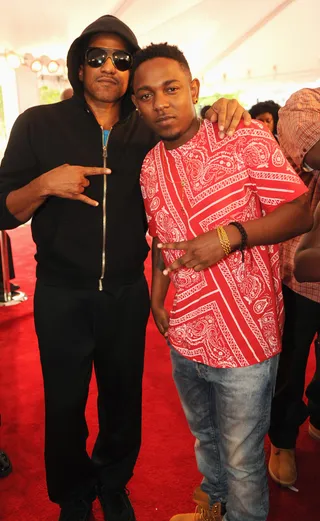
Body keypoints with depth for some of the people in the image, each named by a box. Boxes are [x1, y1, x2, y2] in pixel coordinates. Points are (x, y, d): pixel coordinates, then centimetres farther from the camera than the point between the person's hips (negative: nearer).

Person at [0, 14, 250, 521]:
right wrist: (45, 184, -25)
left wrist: (224, 112, -12)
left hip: (128, 294, 2)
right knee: (65, 405, 14)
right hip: (62, 297, -1)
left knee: (123, 399, 18)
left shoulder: (148, 132, 1)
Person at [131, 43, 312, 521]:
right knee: (205, 437, 29)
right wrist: (156, 299, 7)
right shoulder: (150, 166, 6)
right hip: (184, 337, 6)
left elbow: (301, 211, -14)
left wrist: (231, 234, -26)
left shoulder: (246, 139, -12)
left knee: (242, 460, 12)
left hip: (244, 338, -6)